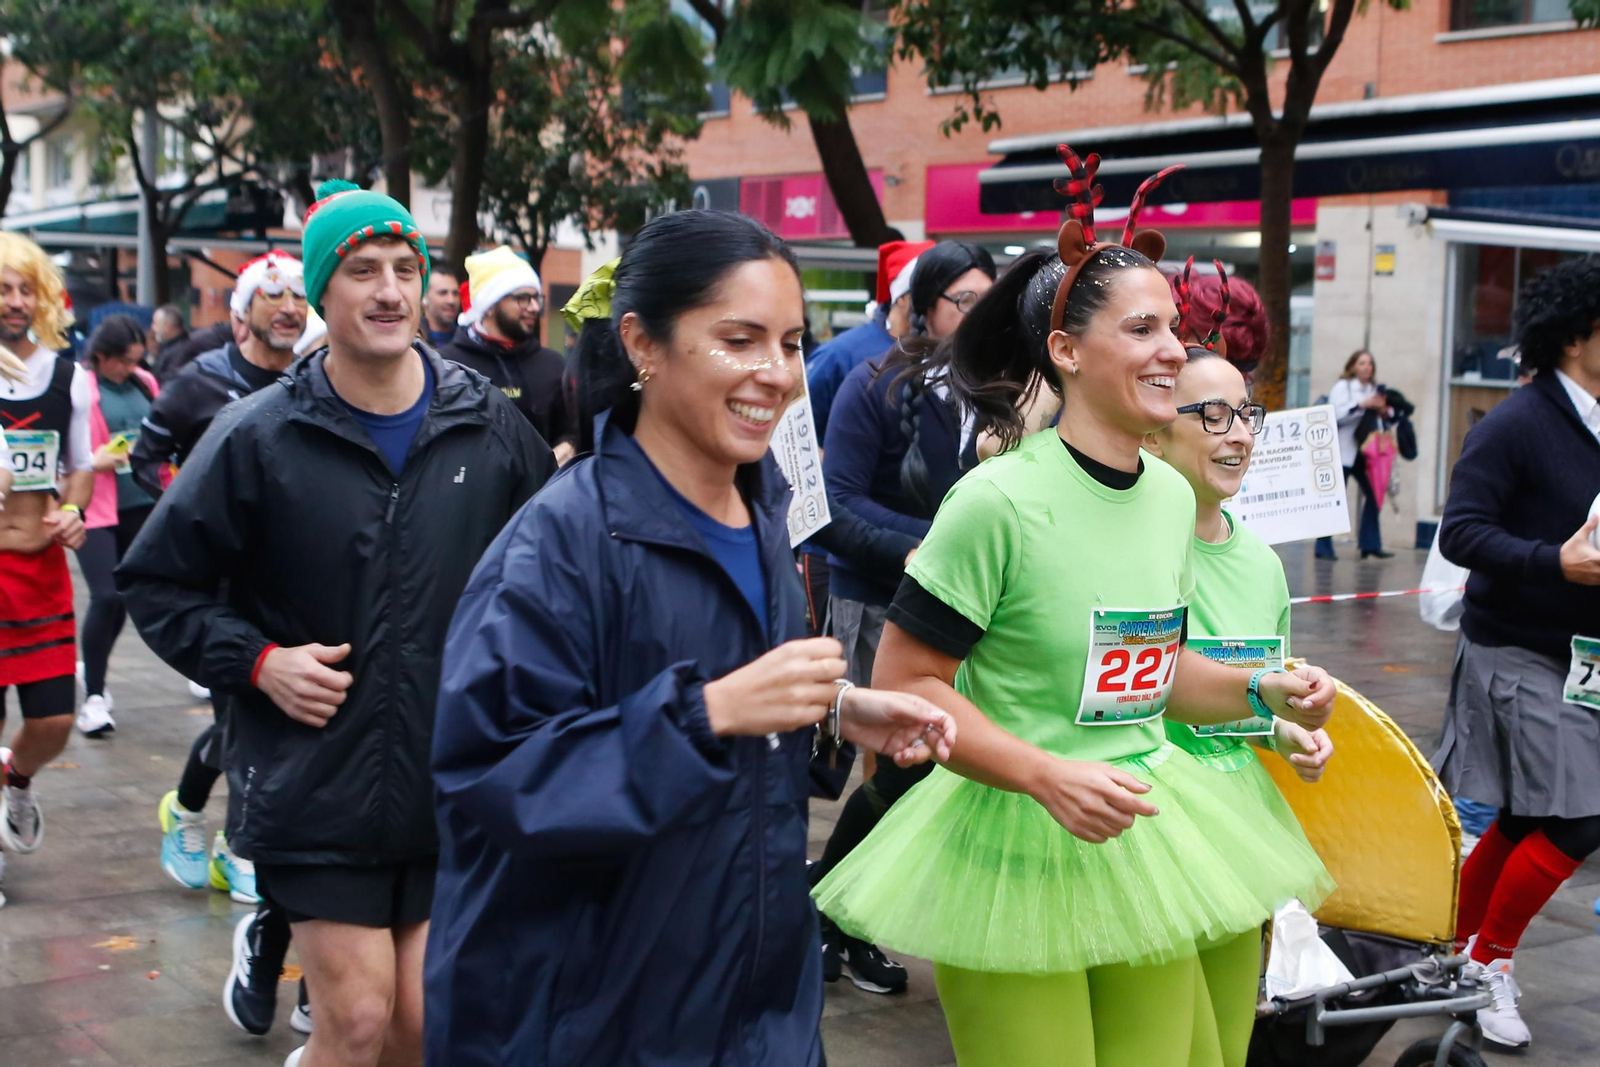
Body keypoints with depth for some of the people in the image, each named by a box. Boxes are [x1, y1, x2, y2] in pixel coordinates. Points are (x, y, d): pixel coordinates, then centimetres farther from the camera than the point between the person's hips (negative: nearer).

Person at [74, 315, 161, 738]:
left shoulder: (144, 383, 6)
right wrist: (93, 462, -21)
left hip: (141, 507, 5)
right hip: (96, 510, -5)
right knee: (106, 597, -13)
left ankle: (95, 668, 36)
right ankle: (93, 696, 0)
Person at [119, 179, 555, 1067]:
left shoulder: (490, 428, 0)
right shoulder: (259, 438, -6)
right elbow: (155, 580, 2)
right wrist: (256, 661, -11)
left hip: (455, 788, 3)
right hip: (315, 790, -3)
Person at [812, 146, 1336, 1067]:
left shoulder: (1171, 495, 5)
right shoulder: (1000, 499, -17)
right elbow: (903, 683, -16)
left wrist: (1262, 691, 3)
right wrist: (1048, 775, -23)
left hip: (1144, 834, 7)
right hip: (1015, 846, -7)